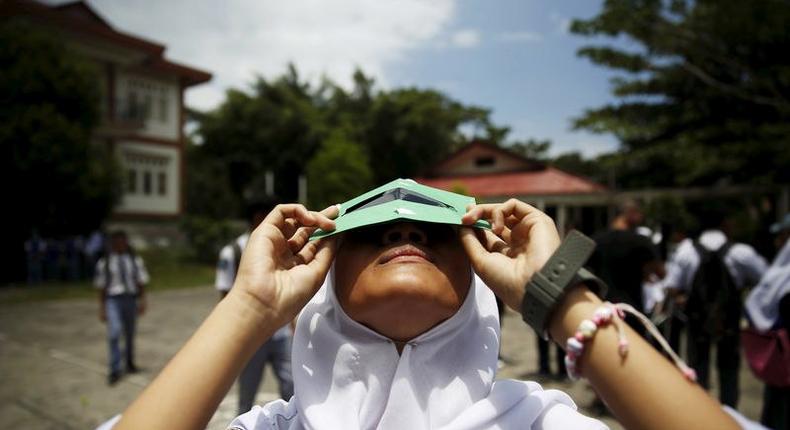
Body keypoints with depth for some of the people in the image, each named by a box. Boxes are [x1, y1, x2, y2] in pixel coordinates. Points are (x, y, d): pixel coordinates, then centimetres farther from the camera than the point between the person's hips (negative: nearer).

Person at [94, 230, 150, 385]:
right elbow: (101, 286, 3)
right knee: (114, 333, -16)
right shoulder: (104, 262, 1)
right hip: (113, 300, -2)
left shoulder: (135, 260, 6)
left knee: (130, 334, 11)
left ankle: (130, 363, 30)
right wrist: (101, 307, 2)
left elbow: (141, 282, 8)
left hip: (131, 298, 2)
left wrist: (142, 301, 0)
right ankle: (115, 370, -7)